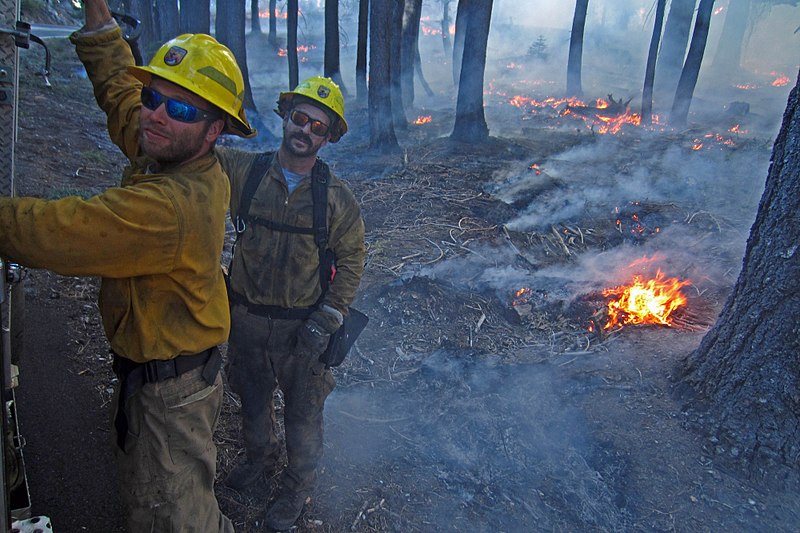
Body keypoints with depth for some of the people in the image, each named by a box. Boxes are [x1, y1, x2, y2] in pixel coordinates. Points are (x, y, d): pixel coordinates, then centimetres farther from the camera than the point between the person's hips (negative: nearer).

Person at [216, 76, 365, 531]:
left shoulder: (336, 197, -10)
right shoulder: (244, 169, -8)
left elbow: (352, 259, -6)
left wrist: (327, 320, -14)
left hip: (302, 325, -2)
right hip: (246, 318, 3)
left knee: (302, 413, 14)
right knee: (252, 397, 26)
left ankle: (299, 485, 41)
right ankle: (260, 458, 56)